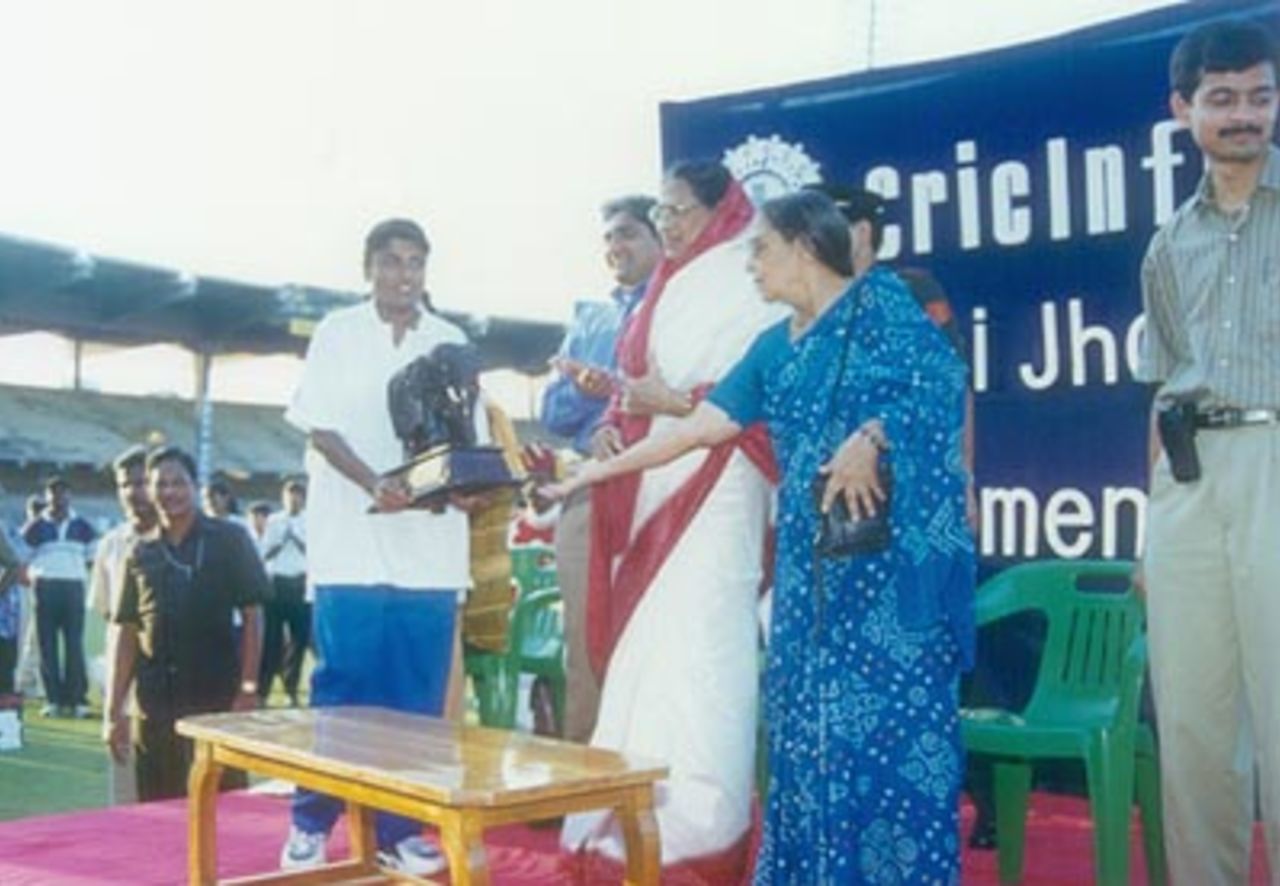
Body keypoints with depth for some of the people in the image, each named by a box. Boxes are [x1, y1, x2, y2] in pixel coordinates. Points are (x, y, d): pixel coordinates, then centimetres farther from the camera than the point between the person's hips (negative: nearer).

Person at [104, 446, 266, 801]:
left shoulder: (229, 540, 0)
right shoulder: (140, 554, 9)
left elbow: (251, 616, -1)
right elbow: (126, 632, 9)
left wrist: (248, 689, -9)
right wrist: (114, 710, 4)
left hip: (217, 695, -3)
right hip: (154, 701, 3)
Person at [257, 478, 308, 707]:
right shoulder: (273, 520, 8)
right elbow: (264, 552, 4)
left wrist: (297, 536, -15)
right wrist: (280, 539, -11)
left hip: (301, 583, 0)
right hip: (276, 582, 0)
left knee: (300, 637, 3)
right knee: (271, 638, -1)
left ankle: (292, 690, 16)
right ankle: (262, 690, 3)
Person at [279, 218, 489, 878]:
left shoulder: (451, 342, 11)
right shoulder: (338, 333, 4)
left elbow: (470, 436, 11)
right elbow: (320, 427, -2)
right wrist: (374, 484, -19)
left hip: (430, 543, 2)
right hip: (353, 540, -2)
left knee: (417, 695, 2)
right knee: (343, 685, 0)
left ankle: (399, 827, 12)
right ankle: (312, 821, 14)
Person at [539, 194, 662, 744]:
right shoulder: (587, 319, 23)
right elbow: (553, 413, 16)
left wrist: (618, 392, -17)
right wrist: (586, 389, -4)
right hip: (588, 493, 6)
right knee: (584, 649, 8)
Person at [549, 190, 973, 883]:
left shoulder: (879, 299, -1)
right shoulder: (775, 348, 17)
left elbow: (942, 379, -12)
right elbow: (701, 424, 16)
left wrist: (870, 437, -23)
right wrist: (604, 468, 15)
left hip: (892, 546, -7)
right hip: (811, 559, 7)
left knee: (892, 708, -6)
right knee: (808, 714, 8)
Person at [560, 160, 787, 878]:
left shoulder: (747, 289, -5)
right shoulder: (664, 293, 22)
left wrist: (676, 402, -18)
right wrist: (612, 424, 2)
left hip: (712, 484, -8)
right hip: (650, 485, 8)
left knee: (698, 648, -10)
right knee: (644, 651, 7)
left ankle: (701, 821, -4)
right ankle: (643, 815, 13)